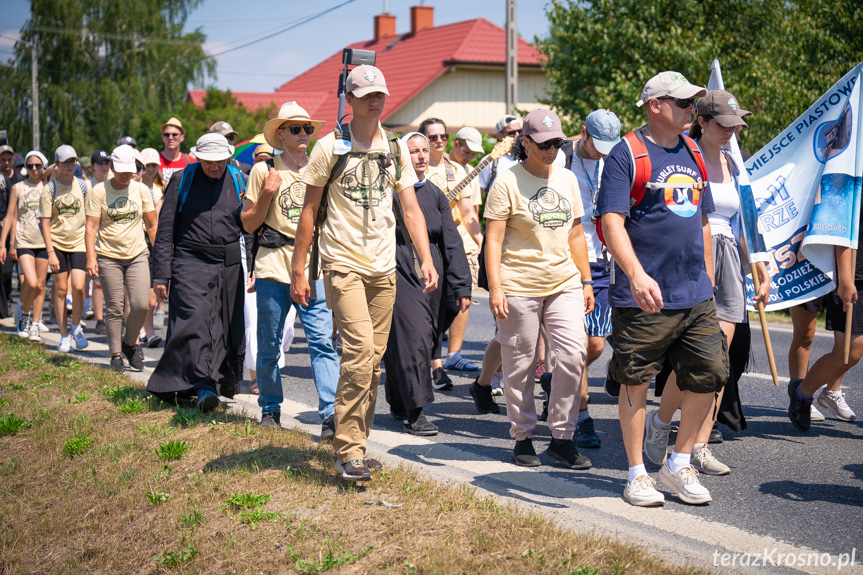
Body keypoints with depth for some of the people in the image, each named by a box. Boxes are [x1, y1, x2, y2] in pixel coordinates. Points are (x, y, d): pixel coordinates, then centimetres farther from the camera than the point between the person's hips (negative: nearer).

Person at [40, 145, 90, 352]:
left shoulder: (84, 186, 2)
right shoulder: (49, 190, -4)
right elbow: (45, 223, -4)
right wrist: (50, 252, -11)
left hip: (79, 243, 1)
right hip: (57, 243, -1)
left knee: (78, 287, -12)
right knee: (60, 289, 3)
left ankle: (76, 327, 12)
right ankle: (64, 336, 13)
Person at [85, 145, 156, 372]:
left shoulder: (141, 189, 5)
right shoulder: (99, 191, -3)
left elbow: (152, 225, 11)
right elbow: (91, 226, -5)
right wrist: (90, 257, -15)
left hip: (138, 255, 2)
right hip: (108, 256, -2)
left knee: (140, 304, -9)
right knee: (115, 308, 0)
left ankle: (130, 342, 17)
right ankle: (116, 354, 12)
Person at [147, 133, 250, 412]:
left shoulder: (239, 182, 9)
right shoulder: (182, 180, 3)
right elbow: (164, 230, 5)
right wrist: (161, 274, 0)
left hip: (229, 266, 3)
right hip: (190, 264, -2)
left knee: (229, 328, 5)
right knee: (195, 319, -18)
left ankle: (224, 383, 21)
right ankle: (204, 385, -23)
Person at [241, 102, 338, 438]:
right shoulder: (264, 171, 5)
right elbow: (248, 224, 5)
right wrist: (267, 195, -10)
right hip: (272, 266, -1)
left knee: (322, 341, -11)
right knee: (269, 345, 6)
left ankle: (330, 415, -16)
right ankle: (270, 410, 22)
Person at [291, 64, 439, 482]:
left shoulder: (396, 149, 12)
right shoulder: (330, 147, -2)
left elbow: (410, 208, 12)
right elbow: (309, 209, 1)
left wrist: (426, 258, 0)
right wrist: (298, 269, -1)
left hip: (384, 267, 5)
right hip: (343, 263, -5)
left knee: (374, 359, 6)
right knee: (360, 351, -18)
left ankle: (354, 443, 18)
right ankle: (349, 450, -13)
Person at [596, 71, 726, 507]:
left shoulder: (693, 154, 14)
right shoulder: (626, 154, -7)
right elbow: (611, 223, -17)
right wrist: (637, 275, -30)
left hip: (696, 297, 6)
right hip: (643, 298, -6)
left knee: (709, 375, 4)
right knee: (636, 384, 3)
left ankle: (679, 463, 21)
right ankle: (637, 474, 17)